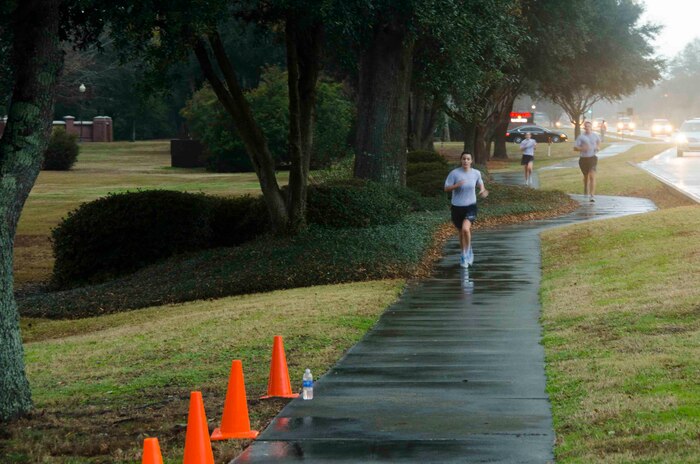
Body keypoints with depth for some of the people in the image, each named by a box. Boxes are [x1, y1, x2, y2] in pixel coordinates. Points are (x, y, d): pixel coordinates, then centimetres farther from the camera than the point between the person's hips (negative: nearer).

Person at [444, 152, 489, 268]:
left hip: (470, 206, -1)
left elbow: (480, 183, 17)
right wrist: (457, 185, -26)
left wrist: (483, 190, -5)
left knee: (465, 229, -24)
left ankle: (467, 253, -3)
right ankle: (464, 255, 34)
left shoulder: (476, 173, -3)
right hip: (457, 206, 1)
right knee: (461, 232, 13)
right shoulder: (454, 173, -10)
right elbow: (446, 188, -8)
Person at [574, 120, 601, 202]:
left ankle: (592, 195, -22)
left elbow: (598, 141, 28)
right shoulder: (581, 137, -4)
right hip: (583, 158, 1)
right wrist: (582, 148, -26)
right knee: (586, 176, 18)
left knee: (592, 176, -16)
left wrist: (598, 147, 8)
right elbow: (575, 148, -8)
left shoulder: (595, 136, 4)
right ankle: (586, 191, 46)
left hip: (592, 158, -1)